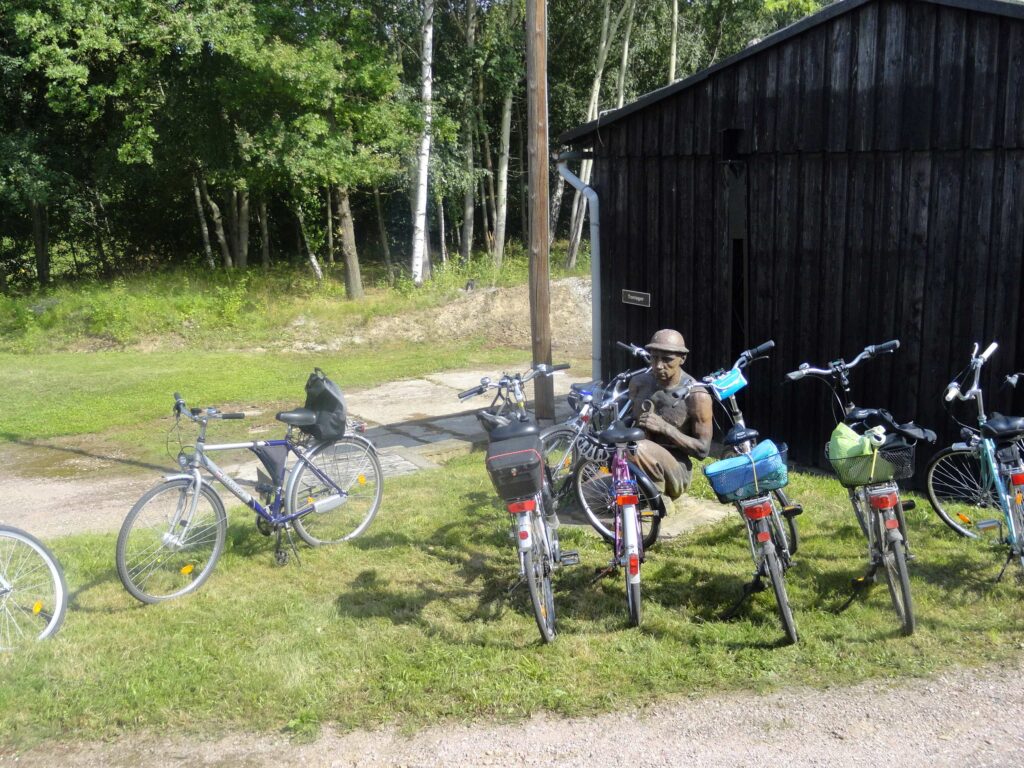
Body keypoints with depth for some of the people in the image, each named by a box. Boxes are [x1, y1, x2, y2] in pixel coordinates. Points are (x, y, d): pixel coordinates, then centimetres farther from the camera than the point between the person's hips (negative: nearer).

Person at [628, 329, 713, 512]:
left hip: (676, 470, -5)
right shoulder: (639, 383, 0)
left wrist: (664, 427, -24)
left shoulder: (697, 396, -15)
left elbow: (703, 449, -13)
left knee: (642, 449, -34)